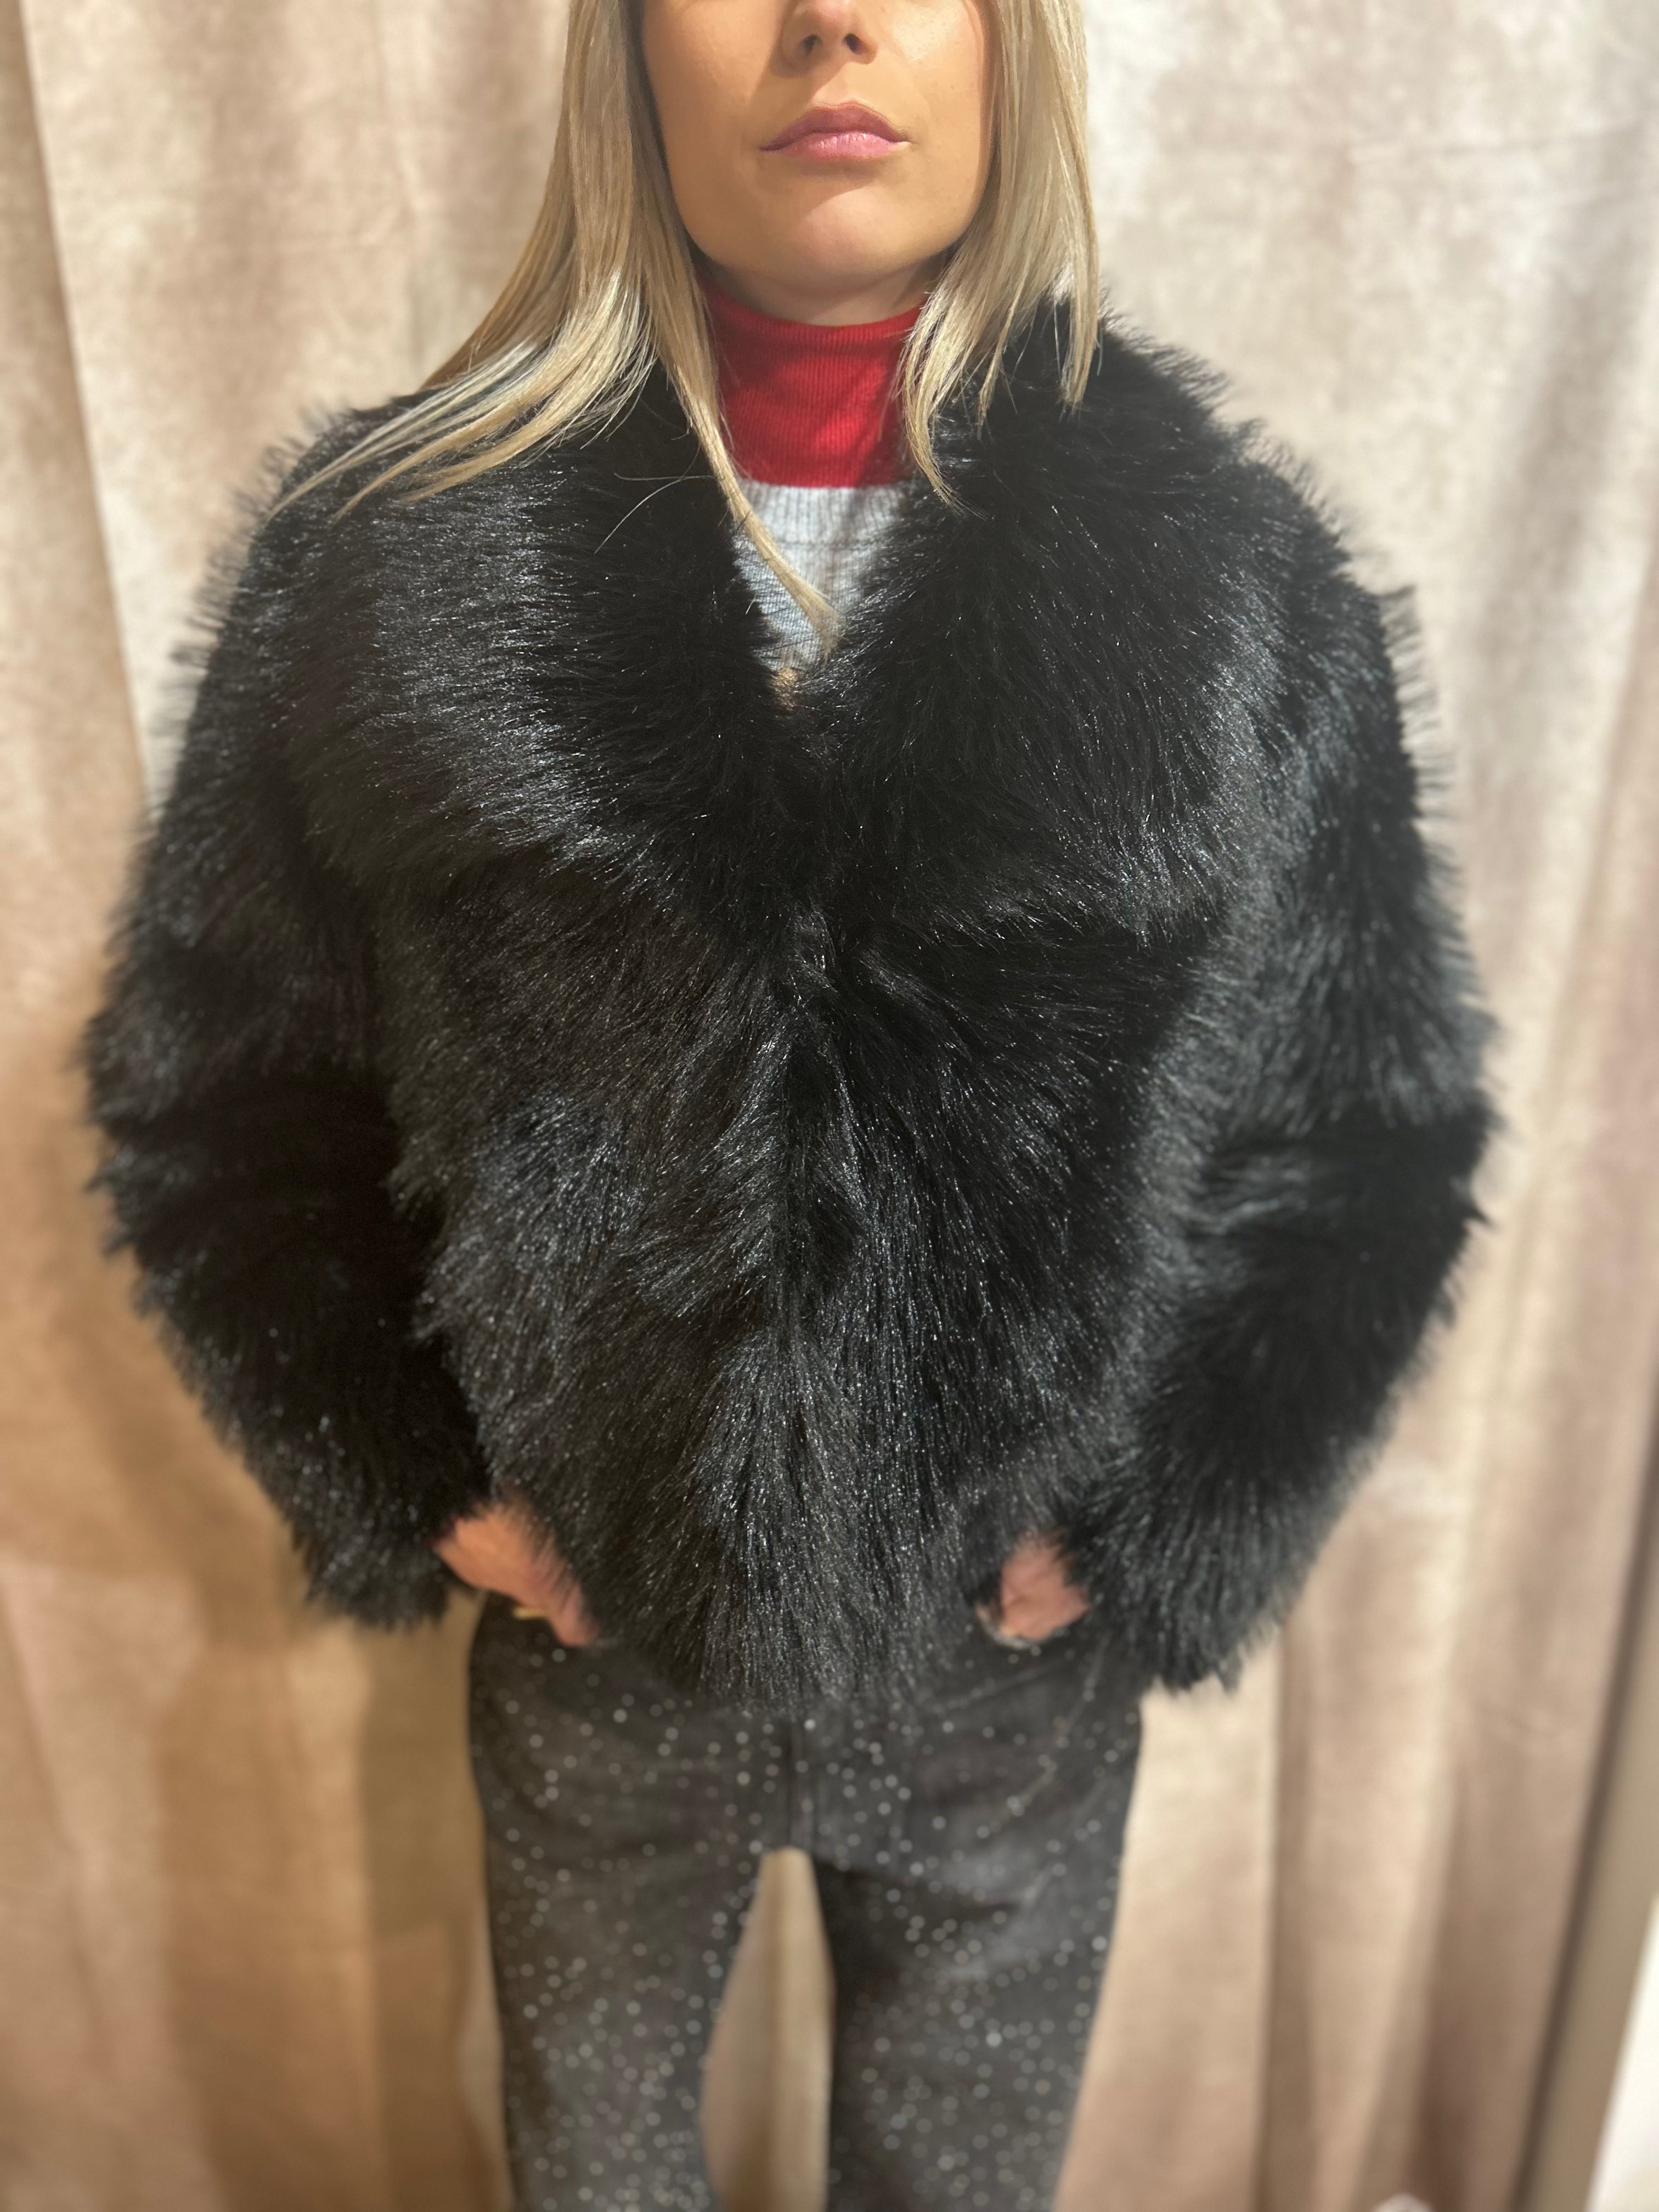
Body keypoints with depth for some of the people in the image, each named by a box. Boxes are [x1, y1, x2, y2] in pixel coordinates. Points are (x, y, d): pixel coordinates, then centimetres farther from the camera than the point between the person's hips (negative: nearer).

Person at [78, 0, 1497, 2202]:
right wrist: (418, 1483, -6)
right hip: (597, 1621, 1)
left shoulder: (1242, 590, -10)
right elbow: (209, 1075, -1)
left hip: (1017, 1641, 1)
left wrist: (1159, 1528, -7)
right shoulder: (399, 560, -10)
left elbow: (1374, 1130, -2)